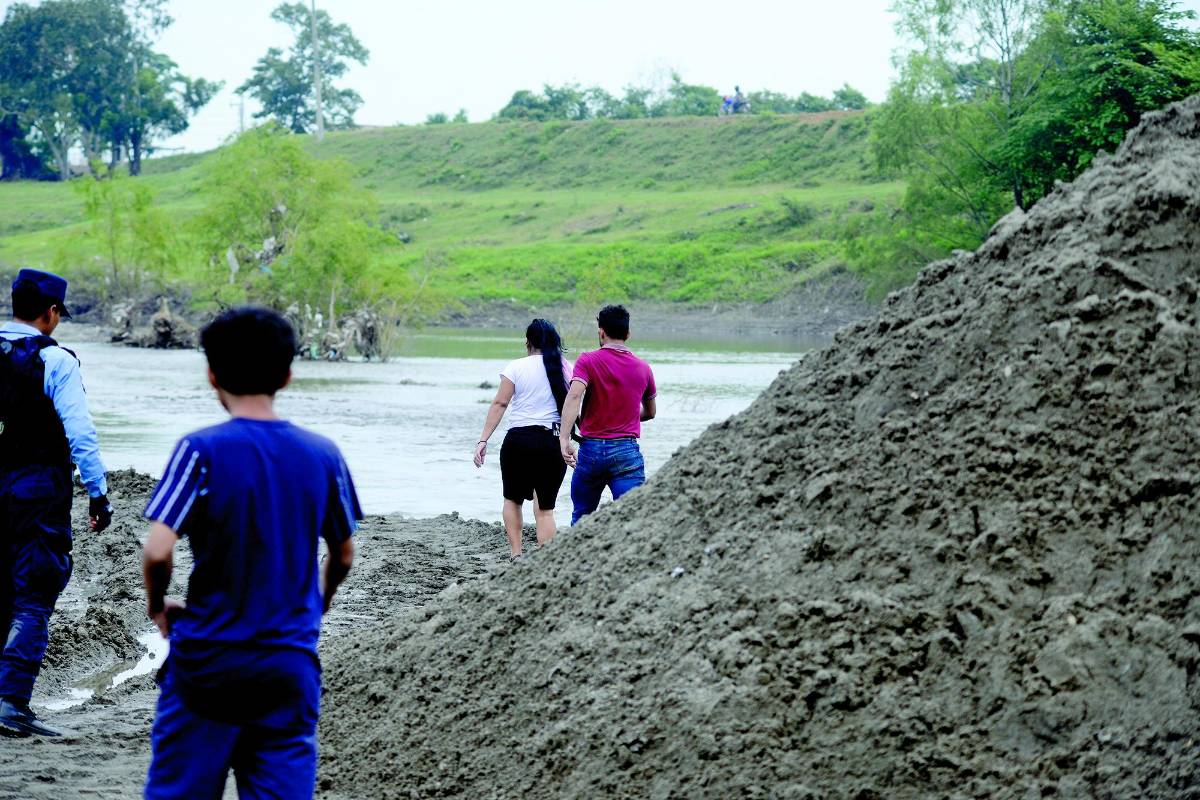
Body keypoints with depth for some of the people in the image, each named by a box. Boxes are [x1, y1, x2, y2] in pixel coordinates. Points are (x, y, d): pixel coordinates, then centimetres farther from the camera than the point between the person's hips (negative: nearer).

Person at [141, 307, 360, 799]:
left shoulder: (202, 450, -10)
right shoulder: (322, 455, 1)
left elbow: (157, 551, -17)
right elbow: (343, 557, 11)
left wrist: (157, 607, 3)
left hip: (207, 659, -3)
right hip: (291, 664, 3)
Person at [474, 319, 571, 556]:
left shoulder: (517, 367, 0)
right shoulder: (566, 368, 6)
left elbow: (499, 404, -6)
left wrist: (483, 440, -7)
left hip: (519, 440, -1)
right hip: (554, 443, 1)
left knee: (513, 500, 19)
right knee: (545, 508, 6)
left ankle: (516, 555, 9)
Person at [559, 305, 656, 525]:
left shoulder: (588, 361, -2)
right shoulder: (643, 368, 8)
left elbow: (574, 395, -20)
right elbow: (650, 412, 23)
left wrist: (564, 438, -26)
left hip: (591, 450, -1)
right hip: (627, 452, 1)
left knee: (581, 517, 17)